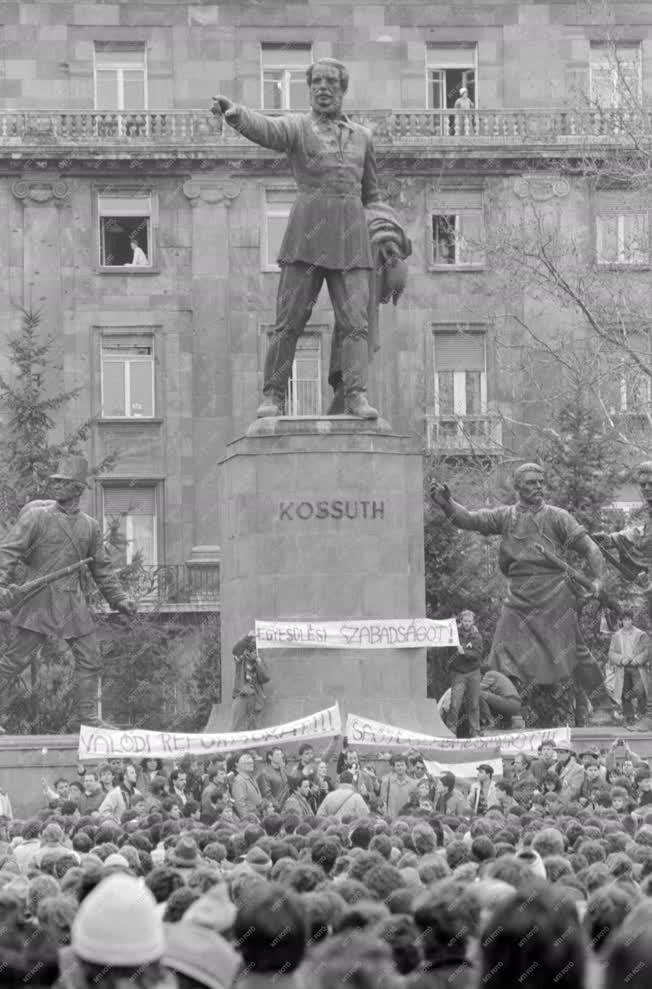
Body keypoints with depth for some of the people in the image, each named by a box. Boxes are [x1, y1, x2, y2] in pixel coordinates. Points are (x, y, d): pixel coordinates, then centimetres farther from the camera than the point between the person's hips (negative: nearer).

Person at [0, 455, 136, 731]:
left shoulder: (90, 527, 10)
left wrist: (119, 599, 13)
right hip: (39, 599, -5)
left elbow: (101, 568, 19)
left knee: (90, 659, 3)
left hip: (73, 603, 5)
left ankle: (89, 716, 11)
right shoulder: (36, 516, -3)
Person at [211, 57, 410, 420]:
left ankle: (357, 397, -15)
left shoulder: (362, 136, 20)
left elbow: (370, 196, 26)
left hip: (350, 239, 2)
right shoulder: (296, 126, 8)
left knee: (355, 320, -10)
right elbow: (265, 130, -15)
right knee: (290, 319, -4)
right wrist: (235, 113, -37)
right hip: (308, 229, -2)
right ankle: (274, 397, 1)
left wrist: (387, 237, 12)